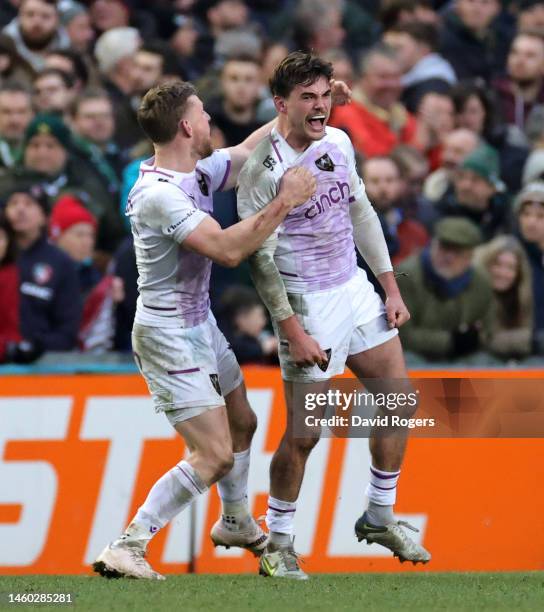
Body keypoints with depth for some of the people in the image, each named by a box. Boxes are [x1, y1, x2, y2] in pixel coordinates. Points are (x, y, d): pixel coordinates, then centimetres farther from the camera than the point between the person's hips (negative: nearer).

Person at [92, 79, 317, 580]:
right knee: (215, 455, -14)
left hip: (201, 325, 10)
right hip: (169, 337, -10)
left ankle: (236, 524, 50)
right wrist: (285, 202, -27)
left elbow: (247, 150, 22)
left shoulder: (198, 172, 2)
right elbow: (227, 249, -33)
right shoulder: (157, 194, -27)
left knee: (242, 423, 26)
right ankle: (126, 548, -12)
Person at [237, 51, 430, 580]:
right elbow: (260, 259, -18)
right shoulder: (263, 169, -19)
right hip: (306, 302, -8)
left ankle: (379, 518, 29)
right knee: (304, 434, -5)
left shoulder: (338, 141, 2)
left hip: (354, 288, 8)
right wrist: (292, 331, -20)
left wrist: (390, 287, 13)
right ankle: (277, 545, 10)